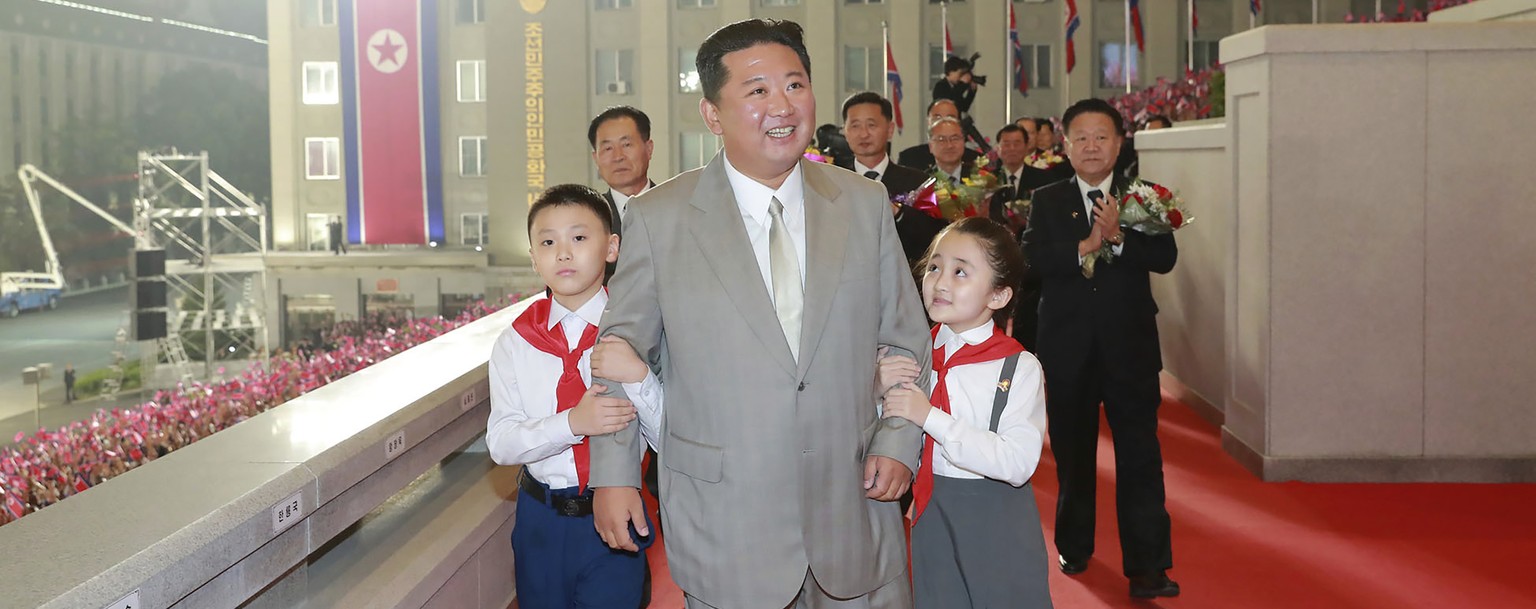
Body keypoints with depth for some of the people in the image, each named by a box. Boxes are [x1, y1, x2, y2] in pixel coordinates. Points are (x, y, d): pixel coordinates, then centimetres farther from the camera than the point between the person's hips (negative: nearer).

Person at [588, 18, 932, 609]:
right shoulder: (659, 218, -4)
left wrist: (899, 440, -2)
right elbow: (620, 349, 4)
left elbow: (905, 339, 10)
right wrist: (613, 474, 1)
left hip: (855, 510, 2)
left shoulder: (864, 203, 3)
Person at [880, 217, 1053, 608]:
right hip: (930, 517, 4)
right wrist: (880, 392, -14)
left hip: (999, 524, -4)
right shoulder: (913, 355, -2)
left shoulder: (1019, 368, -15)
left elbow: (1017, 463, -25)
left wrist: (931, 417, -26)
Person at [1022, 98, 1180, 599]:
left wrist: (1118, 238, -24)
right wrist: (1084, 247, -22)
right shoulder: (1047, 202, 5)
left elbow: (1165, 257, -10)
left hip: (1130, 348, -1)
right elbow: (1030, 257, -12)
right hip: (1068, 349, 1)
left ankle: (1147, 566, 0)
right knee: (1072, 454, 14)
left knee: (1140, 457, -4)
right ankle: (1074, 547, 31)